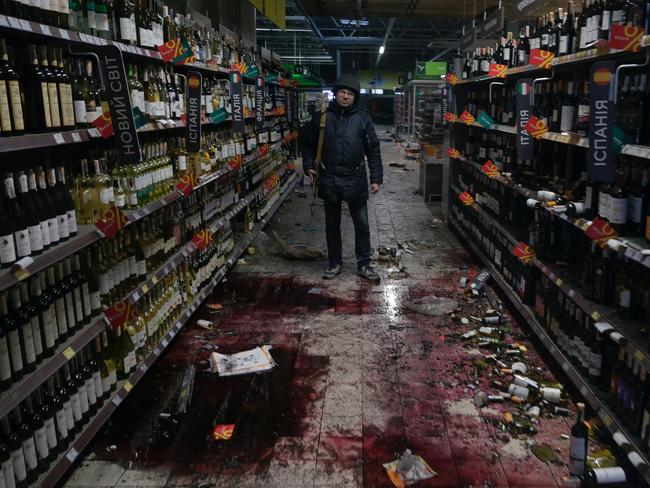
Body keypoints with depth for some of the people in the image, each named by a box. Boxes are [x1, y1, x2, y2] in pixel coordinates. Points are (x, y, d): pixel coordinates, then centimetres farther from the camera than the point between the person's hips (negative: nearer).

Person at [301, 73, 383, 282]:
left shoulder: (362, 118, 0)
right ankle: (335, 263, 27)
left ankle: (364, 265, 19)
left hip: (356, 180, -1)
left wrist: (376, 178, -5)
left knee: (362, 225, 6)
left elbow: (373, 150, 0)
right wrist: (309, 165, 1)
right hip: (329, 180, 1)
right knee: (332, 225, 12)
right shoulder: (321, 117, 1)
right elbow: (308, 143, 13)